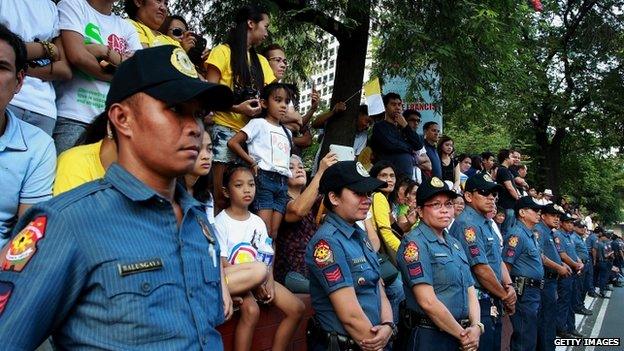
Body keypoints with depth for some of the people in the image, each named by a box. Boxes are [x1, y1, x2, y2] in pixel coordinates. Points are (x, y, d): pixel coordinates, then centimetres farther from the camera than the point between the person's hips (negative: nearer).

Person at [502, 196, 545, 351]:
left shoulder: (531, 235, 14)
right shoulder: (517, 234, -17)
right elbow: (505, 265, -21)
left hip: (534, 291, 10)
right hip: (523, 292, -10)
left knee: (530, 335, 18)